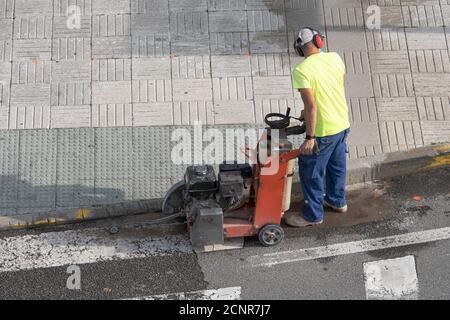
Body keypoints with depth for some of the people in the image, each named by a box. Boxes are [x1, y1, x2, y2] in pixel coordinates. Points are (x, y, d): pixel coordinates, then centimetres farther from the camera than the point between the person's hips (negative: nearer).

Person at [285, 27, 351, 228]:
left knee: (311, 171, 9)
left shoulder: (301, 70, -22)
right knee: (337, 165, 25)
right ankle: (337, 201, 44)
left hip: (323, 130, -7)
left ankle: (313, 215, 21)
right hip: (342, 123, 7)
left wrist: (310, 137, -19)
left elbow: (311, 105, -25)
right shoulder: (335, 58, -2)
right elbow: (338, 89, 9)